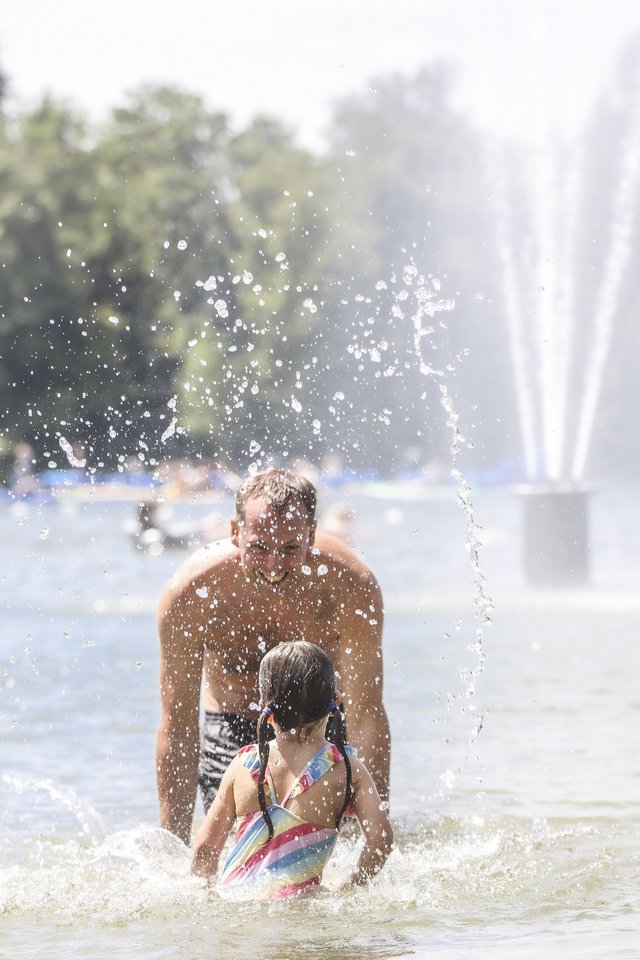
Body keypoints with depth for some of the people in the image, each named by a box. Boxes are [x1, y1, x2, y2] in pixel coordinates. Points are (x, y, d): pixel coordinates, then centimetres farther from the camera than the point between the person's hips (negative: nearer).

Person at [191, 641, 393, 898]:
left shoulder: (243, 764, 10)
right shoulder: (346, 768, 4)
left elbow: (204, 847, 11)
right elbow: (380, 839, -5)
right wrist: (349, 887, 10)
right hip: (296, 902, -2)